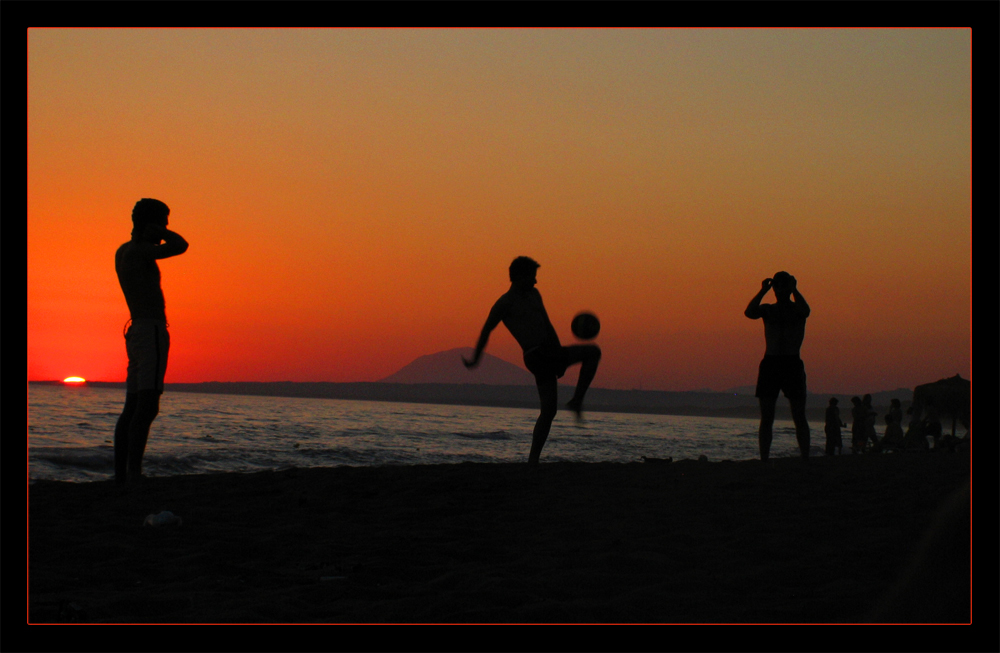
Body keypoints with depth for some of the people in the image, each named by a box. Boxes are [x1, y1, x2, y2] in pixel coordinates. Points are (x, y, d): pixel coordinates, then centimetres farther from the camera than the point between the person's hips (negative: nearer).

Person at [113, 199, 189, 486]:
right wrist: (154, 229, -6)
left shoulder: (122, 252, 18)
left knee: (132, 408, 8)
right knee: (147, 406, -17)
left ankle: (120, 474, 6)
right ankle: (134, 474, -24)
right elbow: (180, 246, -19)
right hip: (151, 331, -10)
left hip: (136, 331, 10)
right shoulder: (138, 251, -10)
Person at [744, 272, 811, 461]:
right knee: (766, 418, -1)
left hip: (793, 364, -1)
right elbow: (749, 312, -7)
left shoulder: (797, 308, 9)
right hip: (770, 363, 1)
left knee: (799, 417, -3)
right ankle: (764, 460, -1)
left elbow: (805, 311, -15)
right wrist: (763, 291, -6)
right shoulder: (767, 309, 13)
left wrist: (794, 289, -8)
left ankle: (805, 460, -3)